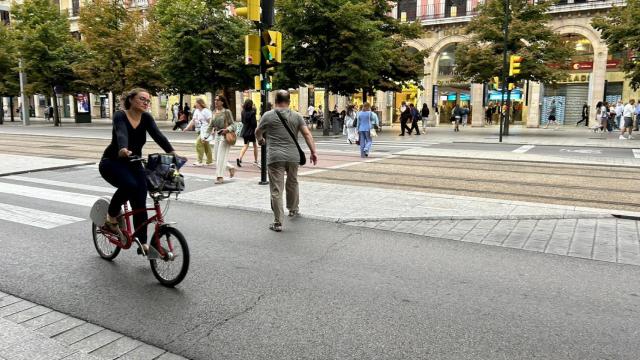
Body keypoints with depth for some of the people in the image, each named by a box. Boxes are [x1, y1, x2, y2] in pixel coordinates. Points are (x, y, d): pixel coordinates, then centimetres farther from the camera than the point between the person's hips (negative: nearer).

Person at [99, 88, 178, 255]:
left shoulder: (146, 118, -4)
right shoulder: (120, 115, -17)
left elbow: (157, 135, -20)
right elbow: (121, 133, -37)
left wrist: (171, 152, -38)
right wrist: (123, 149, -59)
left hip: (134, 164, 4)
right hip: (112, 162, -4)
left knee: (140, 203, -7)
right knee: (129, 185, -33)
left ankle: (143, 244, 1)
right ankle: (111, 218, -9)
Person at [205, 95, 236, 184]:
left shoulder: (227, 112, -8)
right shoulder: (214, 112, 10)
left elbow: (232, 124, -9)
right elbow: (211, 125, 15)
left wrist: (227, 129, -27)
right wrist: (207, 134, 7)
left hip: (225, 136, -7)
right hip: (217, 135, 7)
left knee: (221, 157, -6)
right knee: (217, 157, 9)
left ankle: (220, 177, 0)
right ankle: (231, 168, 29)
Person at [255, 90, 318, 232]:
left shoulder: (268, 116, 2)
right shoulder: (297, 116, 6)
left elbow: (258, 133, 16)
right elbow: (307, 134, 0)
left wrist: (260, 140, 36)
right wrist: (313, 152, 2)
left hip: (275, 157, -3)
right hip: (293, 156, 3)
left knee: (276, 190, -2)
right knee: (292, 183, 24)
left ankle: (278, 222, -3)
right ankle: (293, 209, 42)